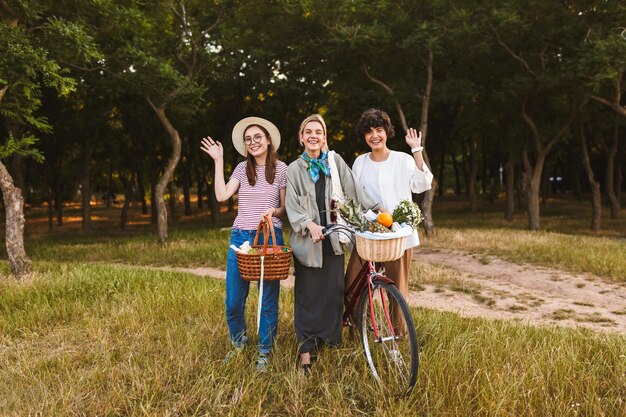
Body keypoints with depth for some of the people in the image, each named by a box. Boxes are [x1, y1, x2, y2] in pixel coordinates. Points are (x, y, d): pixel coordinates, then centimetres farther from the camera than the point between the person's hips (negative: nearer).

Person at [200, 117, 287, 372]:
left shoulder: (281, 169, 2)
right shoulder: (242, 168, 9)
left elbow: (286, 207, 4)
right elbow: (221, 195, -4)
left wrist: (274, 211, -18)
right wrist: (218, 161, -2)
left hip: (270, 237, -2)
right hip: (240, 236, 3)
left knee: (268, 298, 3)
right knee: (233, 299, 4)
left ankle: (264, 352, 20)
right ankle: (238, 342, 31)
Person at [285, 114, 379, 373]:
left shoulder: (335, 161, 9)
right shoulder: (294, 169, 4)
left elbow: (354, 189, 1)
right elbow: (292, 207, -4)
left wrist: (378, 210, -10)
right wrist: (310, 224, -21)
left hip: (332, 237, 2)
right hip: (307, 239, -2)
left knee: (334, 290, 4)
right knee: (308, 293, 1)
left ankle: (332, 341, 21)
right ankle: (306, 349, 9)